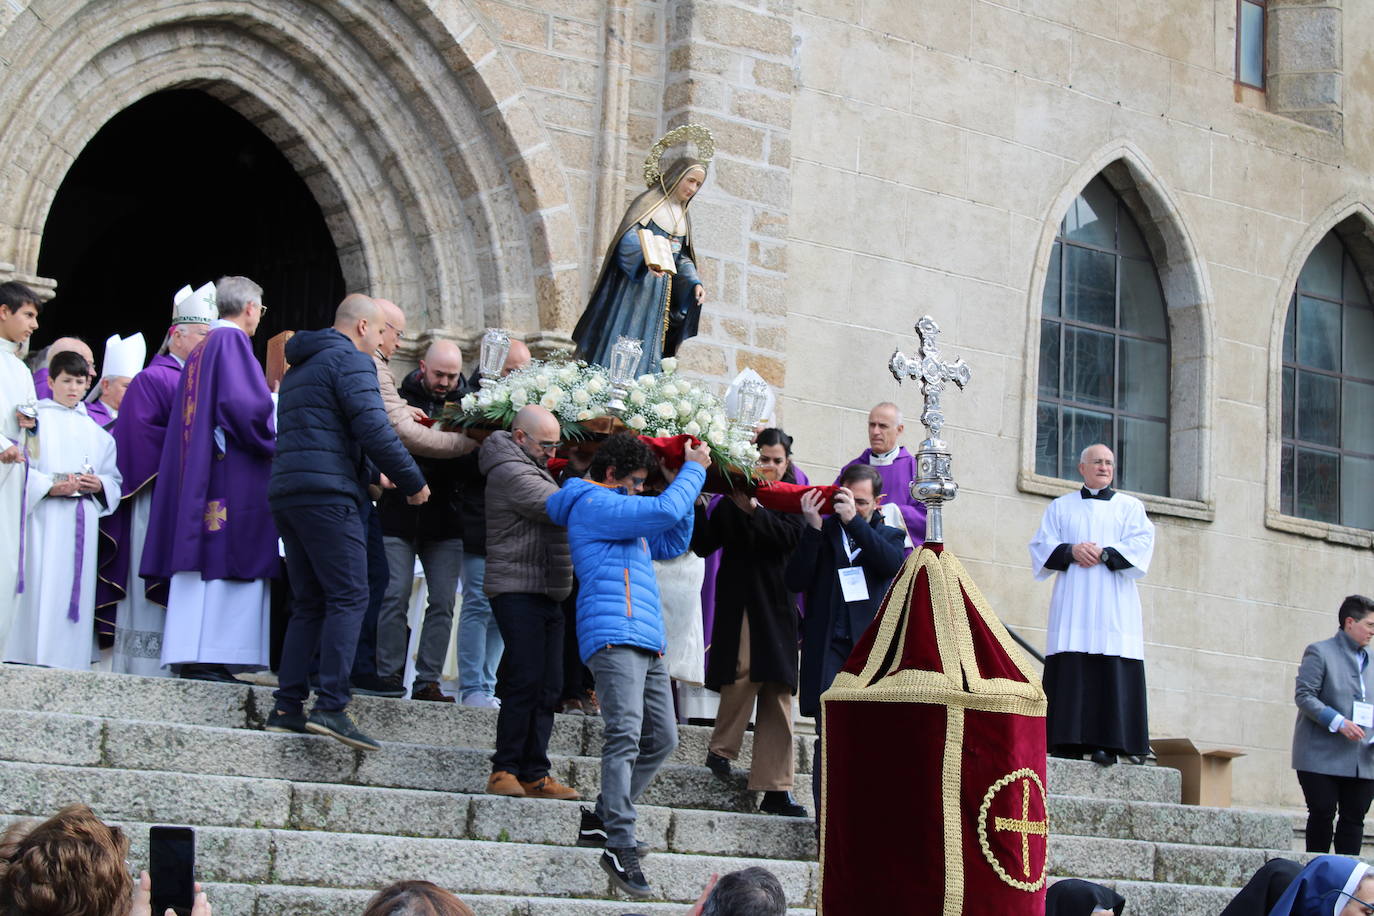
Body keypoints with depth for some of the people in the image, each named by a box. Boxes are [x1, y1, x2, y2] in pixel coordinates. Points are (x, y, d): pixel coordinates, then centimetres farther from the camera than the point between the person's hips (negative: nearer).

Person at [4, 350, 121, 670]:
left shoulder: (94, 429, 20)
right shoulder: (37, 419, 6)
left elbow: (113, 477, 19)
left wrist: (99, 485, -3)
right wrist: (51, 487, -16)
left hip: (84, 522, 4)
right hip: (45, 521, -4)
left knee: (78, 588, -2)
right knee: (43, 589, -12)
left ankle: (72, 661, -2)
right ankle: (37, 657, -12)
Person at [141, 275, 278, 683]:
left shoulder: (199, 351, 20)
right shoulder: (232, 342, -8)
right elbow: (244, 404, -19)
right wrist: (273, 443, -4)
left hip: (196, 469, 9)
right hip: (232, 469, -9)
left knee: (206, 560, 7)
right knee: (225, 559, -11)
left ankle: (192, 657, 6)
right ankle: (207, 658, -15)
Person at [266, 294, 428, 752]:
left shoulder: (299, 367, 26)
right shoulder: (350, 359, -3)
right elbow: (373, 428, -14)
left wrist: (375, 473, 32)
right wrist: (413, 482, -5)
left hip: (286, 491, 9)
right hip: (329, 494, -9)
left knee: (309, 603, 11)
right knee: (349, 598, -11)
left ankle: (288, 707, 6)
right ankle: (331, 706, -21)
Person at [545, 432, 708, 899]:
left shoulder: (618, 511, 28)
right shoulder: (594, 504, -4)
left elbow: (673, 541, 31)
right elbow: (665, 510, -14)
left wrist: (691, 476, 22)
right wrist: (694, 469, 1)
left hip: (646, 641, 10)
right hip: (614, 635, -10)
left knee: (662, 737, 8)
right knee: (625, 734, -19)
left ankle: (600, 819, 14)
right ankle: (620, 846, -25)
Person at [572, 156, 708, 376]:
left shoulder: (683, 216, 18)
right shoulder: (649, 202, -3)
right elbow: (629, 237, -16)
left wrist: (695, 282, 2)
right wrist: (646, 259, -35)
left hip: (663, 290, 6)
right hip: (635, 285, -6)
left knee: (649, 348, 2)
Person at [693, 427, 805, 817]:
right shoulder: (731, 500, 10)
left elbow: (790, 537, -9)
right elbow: (703, 545, 5)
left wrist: (753, 510, -16)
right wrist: (699, 504, -6)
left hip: (777, 606, 1)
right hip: (738, 604, -1)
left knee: (778, 694, -1)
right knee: (743, 674, -20)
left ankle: (776, 789, 1)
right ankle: (721, 748, 6)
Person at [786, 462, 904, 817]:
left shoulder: (889, 535, 15)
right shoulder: (821, 533, 12)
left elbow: (893, 563, -9)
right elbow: (795, 581, -1)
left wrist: (854, 520, -15)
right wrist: (813, 527, -10)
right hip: (830, 649, -1)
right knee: (829, 737, -8)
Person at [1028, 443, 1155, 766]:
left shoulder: (1130, 506, 16)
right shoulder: (1061, 507, 19)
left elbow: (1141, 545, 2)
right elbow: (1042, 545, 8)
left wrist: (1104, 554, -13)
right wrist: (1071, 551, -11)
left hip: (1114, 602, -1)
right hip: (1072, 602, 1)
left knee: (1112, 670, -10)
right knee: (1071, 667, -9)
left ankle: (1107, 743, -13)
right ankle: (1069, 741, -10)